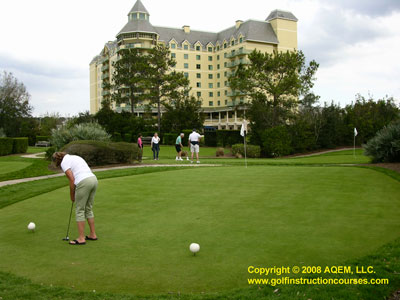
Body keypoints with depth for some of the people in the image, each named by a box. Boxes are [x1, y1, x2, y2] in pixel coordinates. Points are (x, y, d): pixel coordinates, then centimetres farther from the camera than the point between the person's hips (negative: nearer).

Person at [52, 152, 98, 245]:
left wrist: (72, 195, 7)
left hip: (84, 183, -8)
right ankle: (93, 234, 25)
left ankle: (81, 238, 5)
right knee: (88, 209, 19)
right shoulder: (75, 157, 27)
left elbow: (72, 180, -7)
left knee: (79, 211, 3)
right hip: (94, 179, 8)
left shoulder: (64, 162, 2)